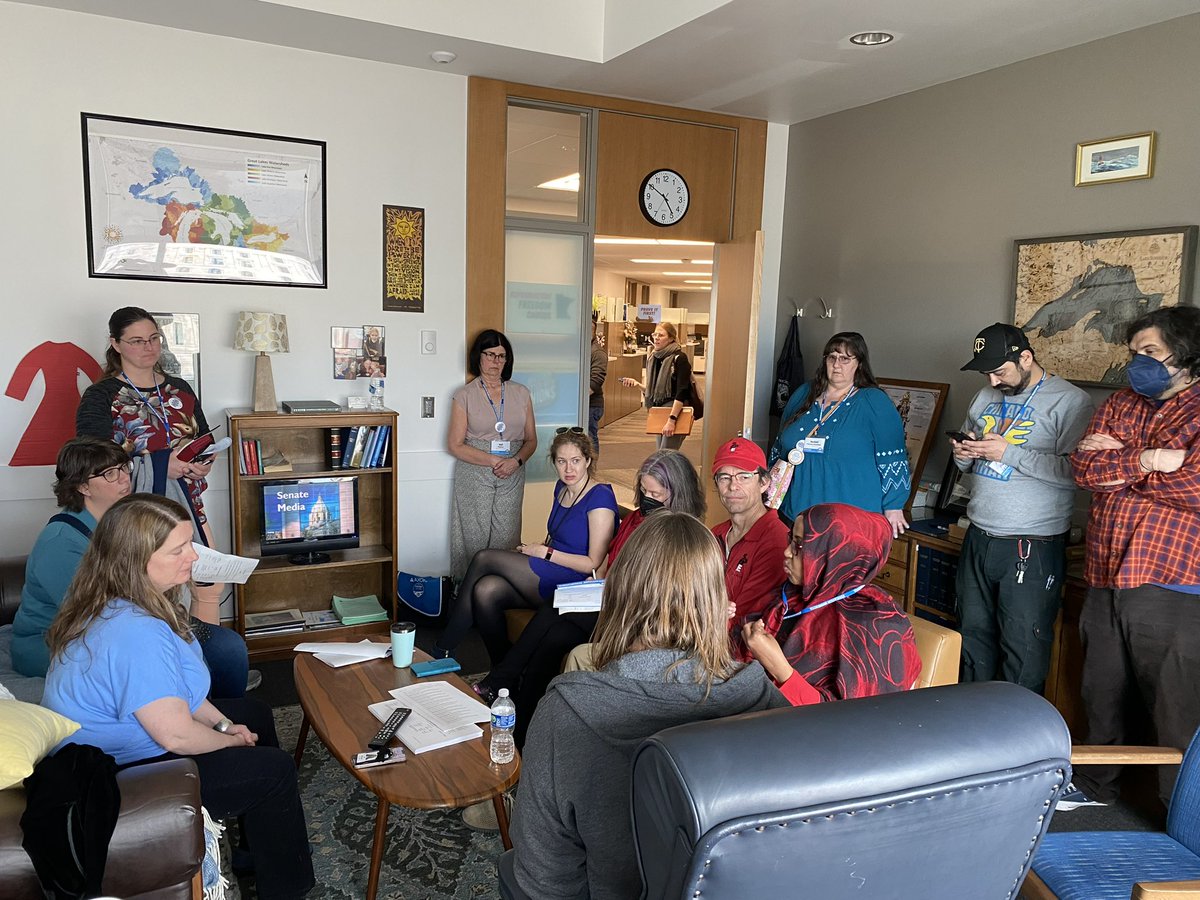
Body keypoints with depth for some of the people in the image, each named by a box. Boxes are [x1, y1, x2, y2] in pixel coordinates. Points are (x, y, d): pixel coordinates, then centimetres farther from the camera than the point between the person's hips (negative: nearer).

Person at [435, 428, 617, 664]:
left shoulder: (600, 497, -12)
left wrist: (544, 552, -12)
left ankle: (444, 649, -4)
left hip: (574, 586, -8)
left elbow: (593, 563, -14)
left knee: (484, 558, -15)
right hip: (550, 576, 8)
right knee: (486, 591, -21)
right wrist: (530, 550, 4)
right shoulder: (562, 488, 13)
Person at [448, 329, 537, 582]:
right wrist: (493, 461, -11)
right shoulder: (465, 395, 2)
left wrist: (516, 461, -9)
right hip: (474, 475, -2)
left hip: (512, 476, 2)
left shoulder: (521, 393, 10)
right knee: (475, 539, -3)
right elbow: (455, 445, -2)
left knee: (506, 540, 0)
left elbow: (531, 440, 12)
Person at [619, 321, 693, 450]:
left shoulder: (679, 358, -13)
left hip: (676, 410, -8)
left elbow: (681, 392, -19)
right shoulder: (652, 358, 9)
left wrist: (671, 419, -24)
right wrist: (637, 384, -3)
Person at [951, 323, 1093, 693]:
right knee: (974, 636, 15)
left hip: (1032, 548, -7)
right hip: (979, 537, 7)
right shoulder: (986, 397, 13)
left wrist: (1008, 452, -20)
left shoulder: (1070, 401, -9)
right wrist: (963, 454, -1)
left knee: (1023, 649, 2)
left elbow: (1076, 469, -21)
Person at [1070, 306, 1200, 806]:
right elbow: (1083, 468, 2)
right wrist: (1143, 460, -13)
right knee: (1102, 704, 21)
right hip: (1105, 583, 6)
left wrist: (1117, 468, -7)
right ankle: (1093, 793, 40)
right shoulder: (1120, 405, 13)